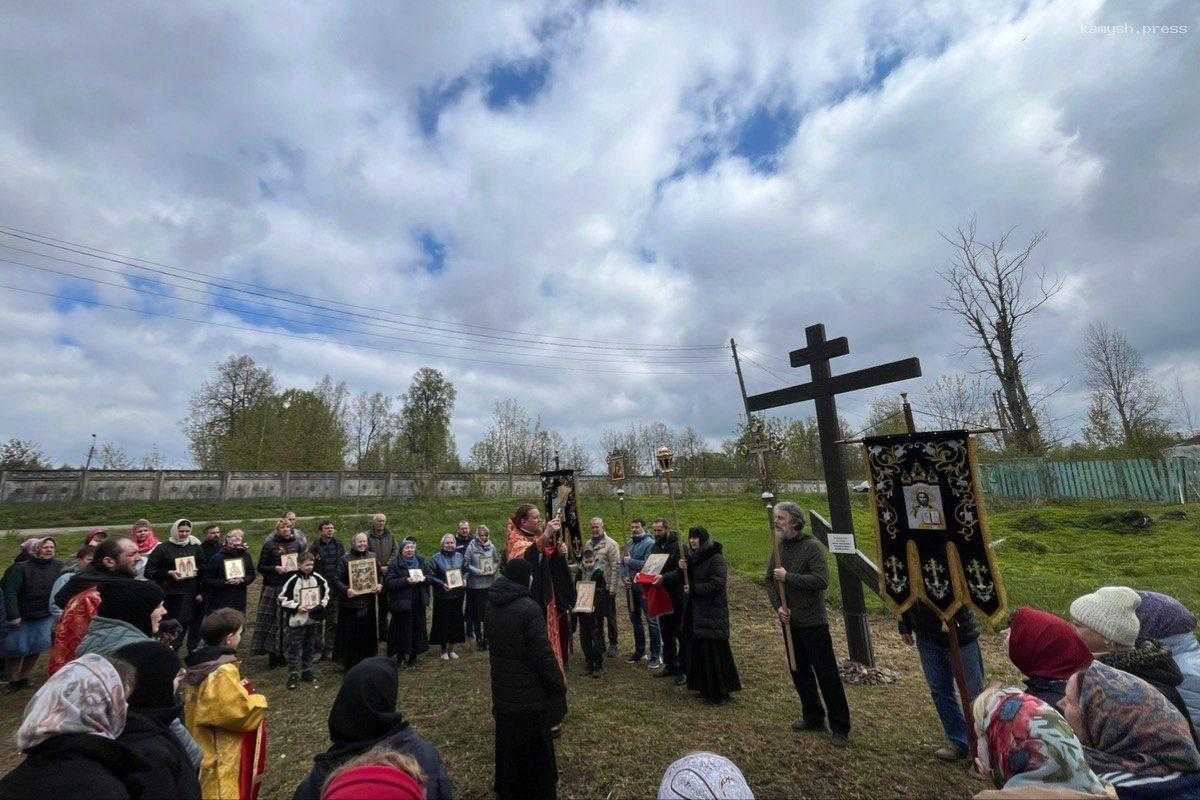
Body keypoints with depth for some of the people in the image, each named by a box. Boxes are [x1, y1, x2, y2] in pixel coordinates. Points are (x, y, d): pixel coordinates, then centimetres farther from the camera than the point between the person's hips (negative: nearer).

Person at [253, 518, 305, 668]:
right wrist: (276, 568, -16)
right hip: (273, 588, -3)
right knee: (272, 621, -2)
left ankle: (284, 654, 19)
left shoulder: (296, 545, 9)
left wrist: (296, 568, -2)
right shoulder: (269, 545, -1)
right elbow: (261, 567, -1)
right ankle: (273, 656, 10)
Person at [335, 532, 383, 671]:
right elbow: (337, 580, -7)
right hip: (350, 601, -3)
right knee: (350, 635, 3)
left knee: (367, 633, 8)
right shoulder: (346, 559, -4)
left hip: (368, 602, 3)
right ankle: (349, 663, 19)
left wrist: (380, 586, -5)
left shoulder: (372, 558, 7)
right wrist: (346, 590, -23)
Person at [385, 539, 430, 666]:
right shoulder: (395, 563, -6)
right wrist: (406, 581, -23)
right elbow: (389, 582, -14)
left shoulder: (421, 561, 9)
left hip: (418, 602, 4)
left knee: (417, 627, 9)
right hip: (401, 602, -4)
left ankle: (412, 656, 25)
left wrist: (422, 579, -7)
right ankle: (399, 656, 18)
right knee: (401, 629, 1)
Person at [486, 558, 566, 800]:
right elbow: (543, 653, -23)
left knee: (507, 739, 24)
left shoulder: (492, 604, -3)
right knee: (535, 744, 11)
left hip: (502, 688, 7)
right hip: (530, 691, -7)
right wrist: (559, 686, -13)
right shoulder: (529, 608, -27)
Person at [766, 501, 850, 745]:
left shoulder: (812, 546, -17)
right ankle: (813, 717, 36)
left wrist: (788, 576, -26)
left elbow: (821, 580, -27)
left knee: (827, 675, 4)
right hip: (789, 623, 7)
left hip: (813, 623, -7)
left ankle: (840, 727, 20)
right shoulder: (779, 547, 4)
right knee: (799, 673, 18)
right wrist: (778, 606, -5)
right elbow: (770, 580, 8)